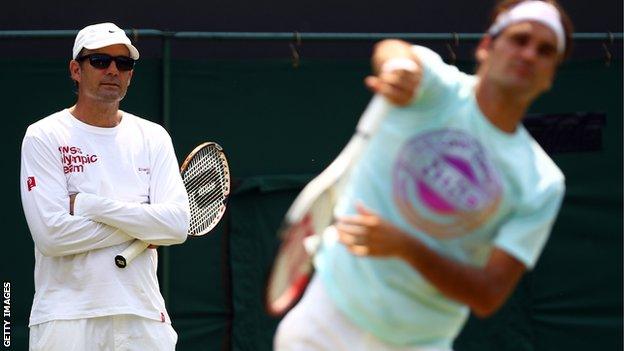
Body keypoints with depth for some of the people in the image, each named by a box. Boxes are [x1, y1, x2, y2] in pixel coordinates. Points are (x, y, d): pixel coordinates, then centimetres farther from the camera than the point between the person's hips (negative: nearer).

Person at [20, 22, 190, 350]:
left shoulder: (153, 137, 10)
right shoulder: (43, 137, -1)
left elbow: (177, 224, -4)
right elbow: (51, 233, -13)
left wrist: (89, 205, -11)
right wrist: (142, 225, -7)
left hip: (144, 317, 3)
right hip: (66, 319, -3)